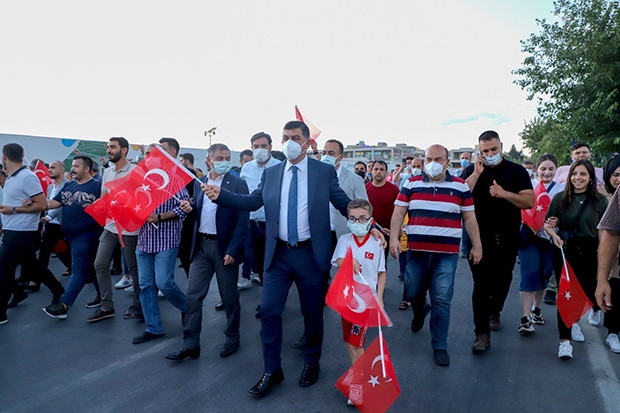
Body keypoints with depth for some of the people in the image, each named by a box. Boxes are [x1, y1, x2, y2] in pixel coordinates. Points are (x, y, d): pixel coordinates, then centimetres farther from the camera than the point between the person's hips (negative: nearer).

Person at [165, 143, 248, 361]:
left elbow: (243, 220, -12)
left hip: (225, 247, -4)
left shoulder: (238, 184, -8)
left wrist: (233, 251, -16)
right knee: (192, 296, 4)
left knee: (229, 297, 9)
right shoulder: (199, 182, 8)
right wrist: (190, 208, -7)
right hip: (201, 245, 5)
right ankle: (190, 345, 16)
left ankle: (232, 339, 29)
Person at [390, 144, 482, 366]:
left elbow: (469, 217, 7)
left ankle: (439, 346, 16)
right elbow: (398, 212, 3)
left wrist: (477, 246, 5)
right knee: (413, 293, 13)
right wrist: (394, 238, -8)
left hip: (446, 254, -1)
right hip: (416, 251, 1)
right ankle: (419, 313, 48)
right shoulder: (411, 184, 5)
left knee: (442, 301, 1)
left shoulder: (460, 186, 4)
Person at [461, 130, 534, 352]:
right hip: (480, 237, -1)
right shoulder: (471, 170, 3)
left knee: (502, 280, 16)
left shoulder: (517, 171, 2)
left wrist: (504, 193, -20)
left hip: (507, 238, 1)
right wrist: (476, 174, -17)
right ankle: (482, 333, 2)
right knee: (481, 284, -3)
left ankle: (494, 312, 43)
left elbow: (530, 201, -5)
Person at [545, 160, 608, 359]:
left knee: (588, 292, 13)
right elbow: (547, 224, 5)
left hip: (589, 253, 2)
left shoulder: (600, 201, 2)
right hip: (565, 251, -2)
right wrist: (554, 235, -15)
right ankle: (565, 340, -1)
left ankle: (574, 320, 44)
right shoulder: (560, 198, 0)